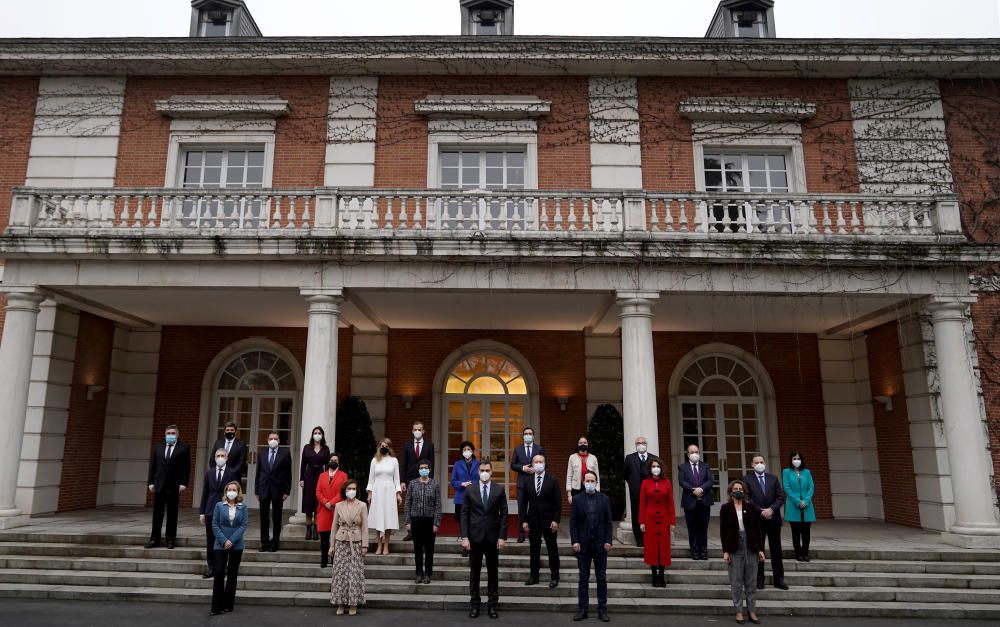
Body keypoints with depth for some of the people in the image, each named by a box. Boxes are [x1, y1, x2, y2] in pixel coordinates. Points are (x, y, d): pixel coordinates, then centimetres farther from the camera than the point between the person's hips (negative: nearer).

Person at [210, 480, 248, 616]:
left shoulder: (243, 507, 2)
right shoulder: (219, 505, 1)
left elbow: (244, 525, -4)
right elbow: (215, 525, -2)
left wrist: (232, 540, -14)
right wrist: (223, 541, -12)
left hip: (236, 545, 1)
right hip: (220, 545, -1)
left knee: (232, 574, 7)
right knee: (219, 573, -5)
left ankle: (228, 605, 16)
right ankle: (216, 606, 1)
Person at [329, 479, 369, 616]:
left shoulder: (362, 506, -2)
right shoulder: (338, 506, 3)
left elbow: (365, 527, -2)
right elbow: (335, 526, 8)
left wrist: (365, 545, -6)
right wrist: (332, 545, 5)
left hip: (356, 543, -1)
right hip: (341, 542, 2)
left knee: (355, 573, 0)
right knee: (340, 572, 2)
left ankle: (353, 604, 11)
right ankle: (340, 603, 13)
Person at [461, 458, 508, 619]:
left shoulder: (499, 490, 1)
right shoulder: (470, 490, 1)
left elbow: (504, 514, 0)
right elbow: (464, 514, 0)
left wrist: (502, 537, -6)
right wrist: (464, 537, -7)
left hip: (493, 537, 0)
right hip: (475, 536, 0)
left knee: (493, 572, 7)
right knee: (474, 572, 7)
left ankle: (492, 604, 16)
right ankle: (474, 604, 17)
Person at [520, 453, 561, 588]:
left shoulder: (552, 481, -3)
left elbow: (558, 503, -4)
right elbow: (523, 502, 5)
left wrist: (556, 520, -11)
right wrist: (524, 520, -1)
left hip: (549, 521, -2)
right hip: (533, 521, 2)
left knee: (552, 550, 5)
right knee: (534, 550, 9)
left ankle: (554, 577, 15)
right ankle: (533, 576, 19)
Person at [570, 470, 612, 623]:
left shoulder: (604, 499, 3)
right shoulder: (577, 500, 1)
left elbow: (608, 522, 3)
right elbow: (573, 523, 0)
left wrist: (608, 541, -5)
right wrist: (575, 541, -9)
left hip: (600, 544, 1)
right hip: (583, 545, -1)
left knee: (602, 578, 6)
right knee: (583, 578, 6)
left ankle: (602, 609, 13)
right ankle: (582, 609, 12)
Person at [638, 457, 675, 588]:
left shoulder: (666, 483, 3)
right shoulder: (645, 483, 1)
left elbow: (671, 503, 3)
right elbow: (642, 503, 0)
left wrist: (672, 521, -2)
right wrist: (641, 522, -5)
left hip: (664, 519, 1)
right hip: (650, 519, -1)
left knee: (663, 547, 4)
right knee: (652, 547, 3)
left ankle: (662, 576, 14)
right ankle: (655, 577, 12)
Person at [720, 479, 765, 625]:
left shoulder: (751, 507, 3)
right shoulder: (725, 508, -1)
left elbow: (757, 529, 5)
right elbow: (723, 531, -2)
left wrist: (760, 549, -1)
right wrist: (725, 551, -8)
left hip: (750, 546, 2)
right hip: (734, 547, -1)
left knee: (751, 580, 6)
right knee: (736, 581, 3)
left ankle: (752, 611, 14)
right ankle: (739, 611, 11)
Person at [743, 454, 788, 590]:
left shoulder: (773, 478, 8)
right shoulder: (747, 479, -1)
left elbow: (781, 497, 2)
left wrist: (771, 509, -12)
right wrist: (760, 511, -14)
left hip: (773, 519, 2)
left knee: (776, 550, 7)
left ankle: (778, 579, 16)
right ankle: (759, 580, 12)